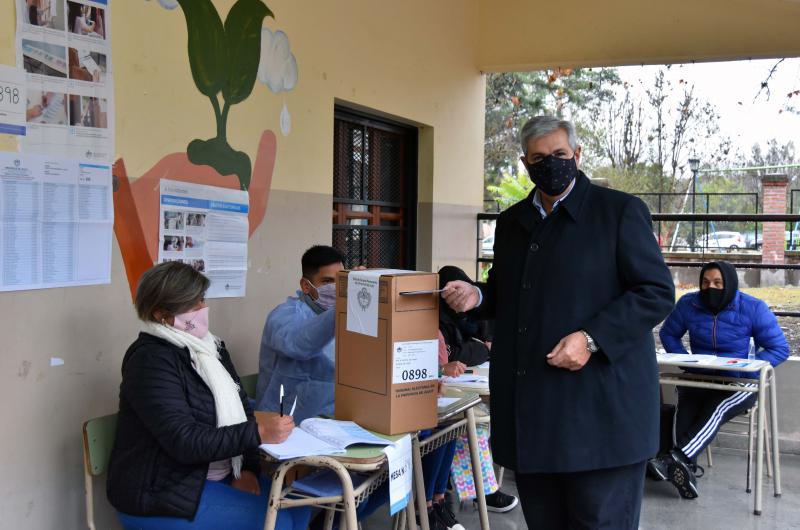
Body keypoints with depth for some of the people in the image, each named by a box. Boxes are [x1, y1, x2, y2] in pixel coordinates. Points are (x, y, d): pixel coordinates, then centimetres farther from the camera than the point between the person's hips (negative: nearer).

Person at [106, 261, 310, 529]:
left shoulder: (210, 346, 8)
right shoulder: (151, 360, -18)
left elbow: (241, 409, 8)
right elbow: (184, 442, -26)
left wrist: (247, 468, -7)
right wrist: (257, 432, -27)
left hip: (215, 476, 8)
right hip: (159, 494, -8)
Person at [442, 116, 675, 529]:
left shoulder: (620, 211, -2)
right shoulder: (511, 221, 16)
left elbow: (657, 292, -7)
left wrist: (591, 339, -18)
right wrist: (478, 296, 3)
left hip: (600, 406, -5)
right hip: (529, 408, 6)